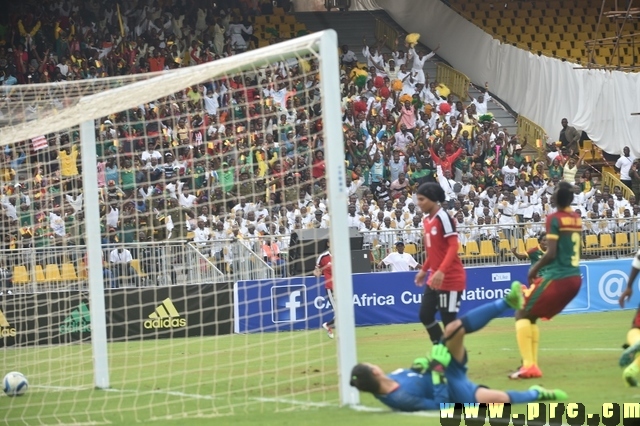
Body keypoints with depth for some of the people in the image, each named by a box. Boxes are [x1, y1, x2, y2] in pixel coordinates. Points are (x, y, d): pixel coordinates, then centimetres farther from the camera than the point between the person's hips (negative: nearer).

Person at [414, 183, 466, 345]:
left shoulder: (443, 217, -15)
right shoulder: (426, 221, 10)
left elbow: (454, 246, -22)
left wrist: (441, 271, -30)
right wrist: (424, 270, 23)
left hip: (450, 278, -9)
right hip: (435, 279, 9)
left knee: (449, 320, -5)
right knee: (425, 315, 8)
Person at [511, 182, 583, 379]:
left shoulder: (554, 219, -12)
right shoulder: (577, 219, 11)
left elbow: (551, 253, -18)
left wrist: (535, 268, -2)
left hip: (557, 278, -8)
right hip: (574, 278, 8)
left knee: (522, 314, 1)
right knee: (531, 316, 19)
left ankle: (528, 365, -13)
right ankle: (533, 365, 13)